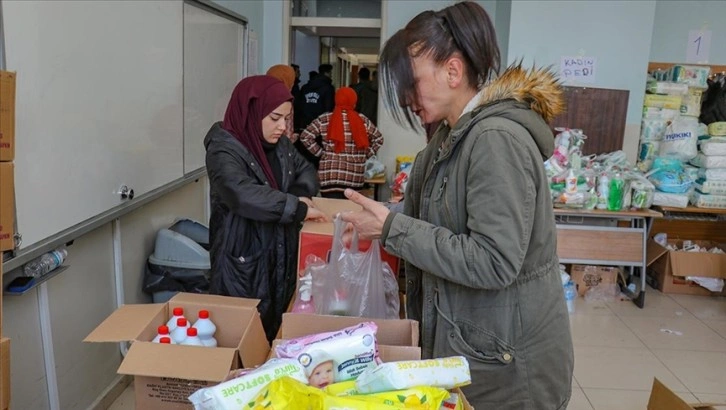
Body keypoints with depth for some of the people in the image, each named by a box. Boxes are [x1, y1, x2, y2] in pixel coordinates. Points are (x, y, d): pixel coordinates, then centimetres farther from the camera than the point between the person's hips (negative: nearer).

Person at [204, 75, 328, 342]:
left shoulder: (279, 144, 6)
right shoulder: (224, 150, -17)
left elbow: (306, 171, 17)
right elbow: (244, 195, -33)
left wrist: (300, 194, -6)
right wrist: (297, 208, -27)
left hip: (281, 257, 7)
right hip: (243, 263, -7)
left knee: (277, 331, 16)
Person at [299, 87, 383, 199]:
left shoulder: (324, 120, 2)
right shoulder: (363, 121, 5)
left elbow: (305, 136, -1)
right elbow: (378, 139, 15)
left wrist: (321, 153, 5)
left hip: (330, 177, -1)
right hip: (355, 178, 1)